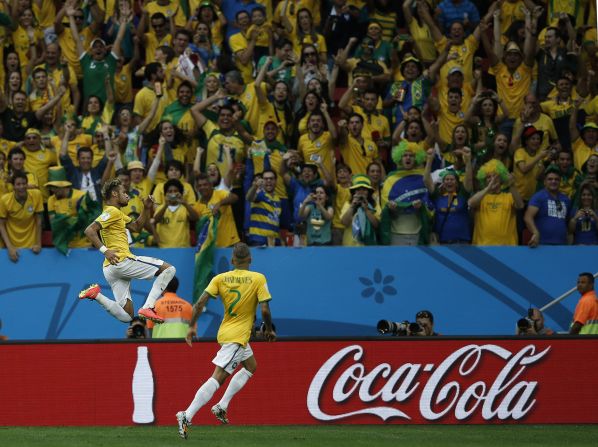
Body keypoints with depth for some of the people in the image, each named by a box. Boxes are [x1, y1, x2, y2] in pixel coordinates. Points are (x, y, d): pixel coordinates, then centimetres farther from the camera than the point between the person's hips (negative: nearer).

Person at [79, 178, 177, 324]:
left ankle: (96, 294, -6)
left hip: (110, 268, 9)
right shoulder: (112, 212, -6)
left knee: (126, 317, 4)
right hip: (121, 261, -9)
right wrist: (105, 250, -25)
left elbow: (136, 226, 33)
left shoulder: (117, 214, 24)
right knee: (168, 269, -3)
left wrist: (147, 208, 19)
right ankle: (148, 307, -16)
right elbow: (89, 230, -17)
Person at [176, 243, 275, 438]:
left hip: (225, 332, 7)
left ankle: (222, 406, 18)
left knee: (251, 366, 28)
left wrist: (192, 326, 1)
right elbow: (265, 310, -14)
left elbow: (200, 303, -7)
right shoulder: (258, 279, -10)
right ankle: (187, 416, -23)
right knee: (217, 378, -12)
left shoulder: (220, 278, 1)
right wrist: (269, 330, 3)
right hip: (238, 336, -7)